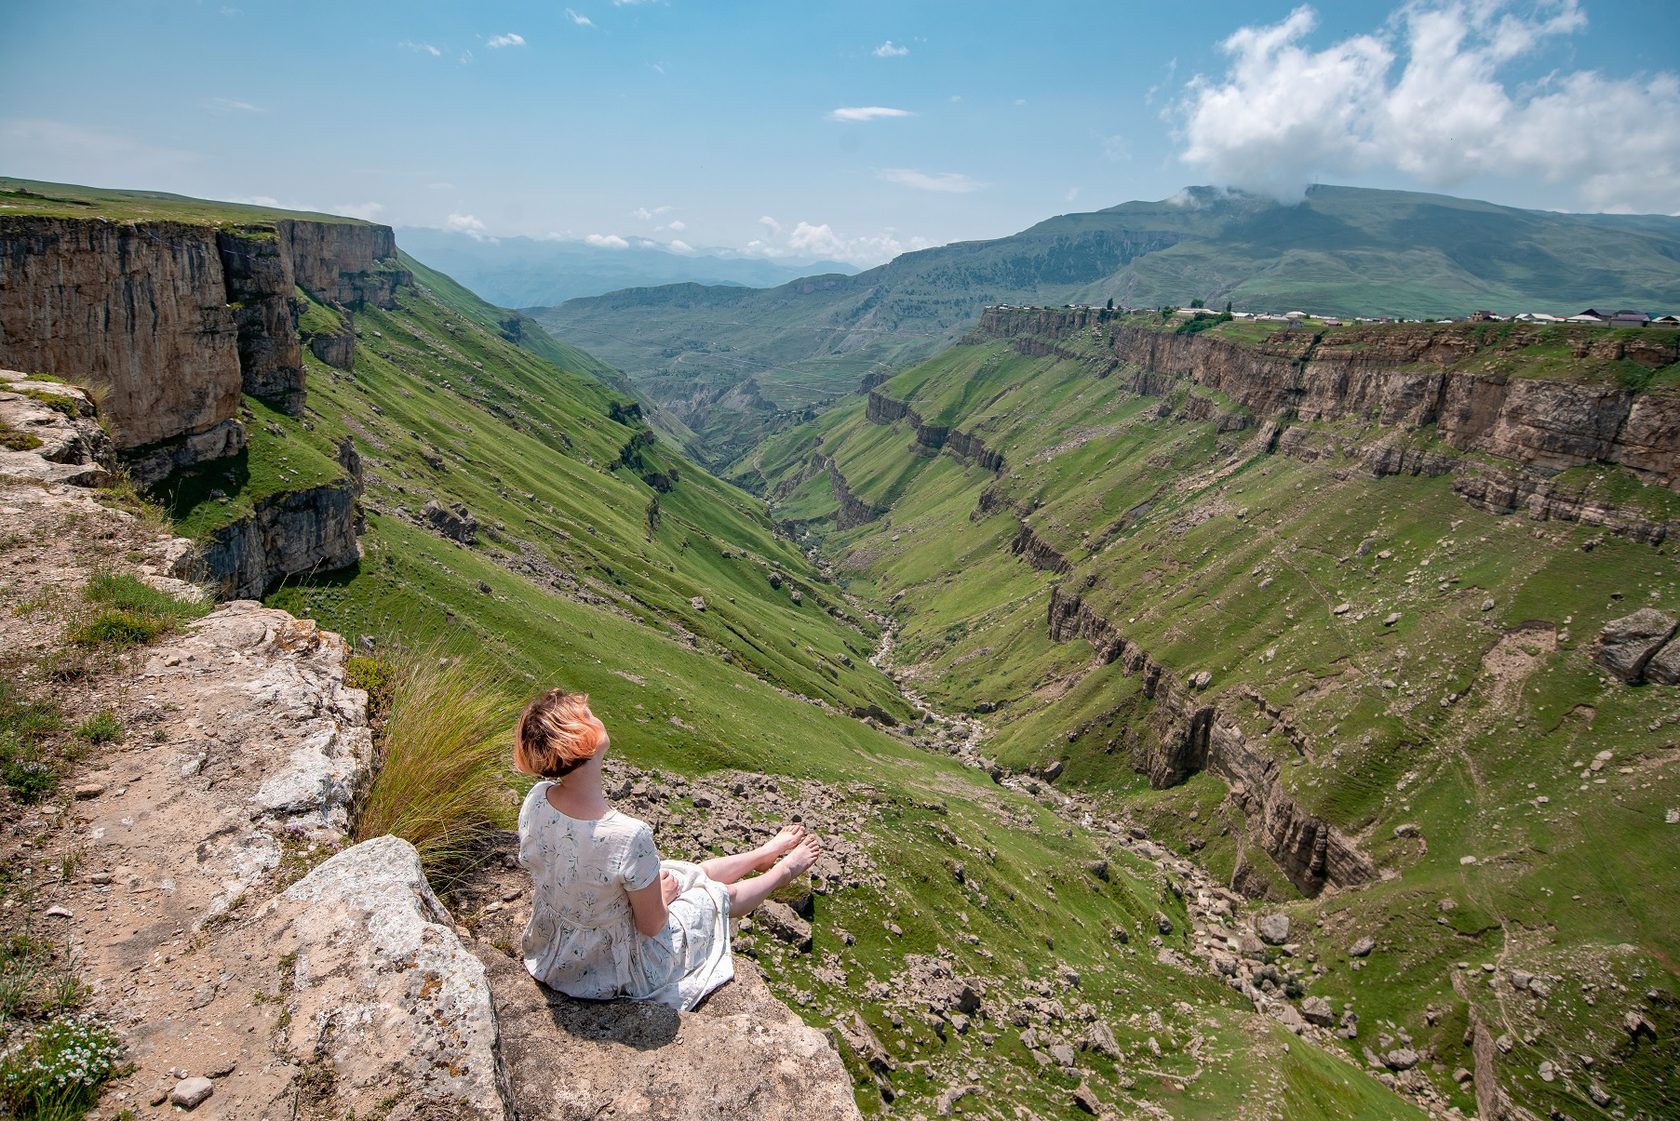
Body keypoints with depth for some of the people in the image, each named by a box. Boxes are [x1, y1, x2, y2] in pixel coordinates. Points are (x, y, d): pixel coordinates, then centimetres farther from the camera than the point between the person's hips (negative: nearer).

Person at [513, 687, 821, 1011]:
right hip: (611, 967, -6)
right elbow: (652, 924, -24)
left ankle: (766, 854, 55)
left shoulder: (536, 800, -20)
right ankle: (785, 868, 51)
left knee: (692, 871, 26)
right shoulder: (629, 837, -41)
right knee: (719, 894, 19)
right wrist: (664, 896, 0)